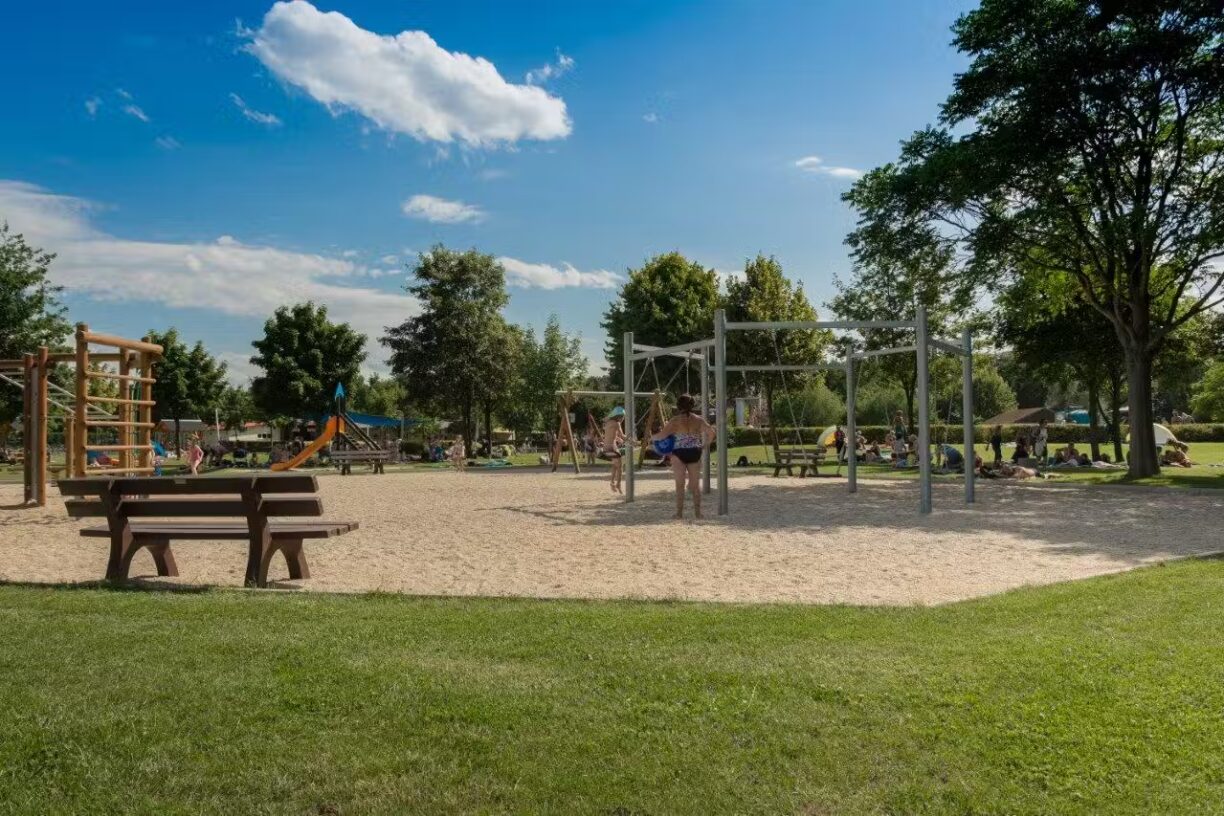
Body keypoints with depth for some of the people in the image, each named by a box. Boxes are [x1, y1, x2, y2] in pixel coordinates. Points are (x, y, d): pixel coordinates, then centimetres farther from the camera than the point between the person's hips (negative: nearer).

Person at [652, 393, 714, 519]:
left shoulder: (675, 420, -6)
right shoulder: (699, 419, 3)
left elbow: (662, 435, -12)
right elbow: (711, 433, -4)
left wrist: (652, 437, 7)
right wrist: (704, 445, 8)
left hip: (679, 453, -2)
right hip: (694, 453, 3)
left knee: (680, 485, 4)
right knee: (695, 484, 10)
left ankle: (679, 513, 3)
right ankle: (697, 512, 11)